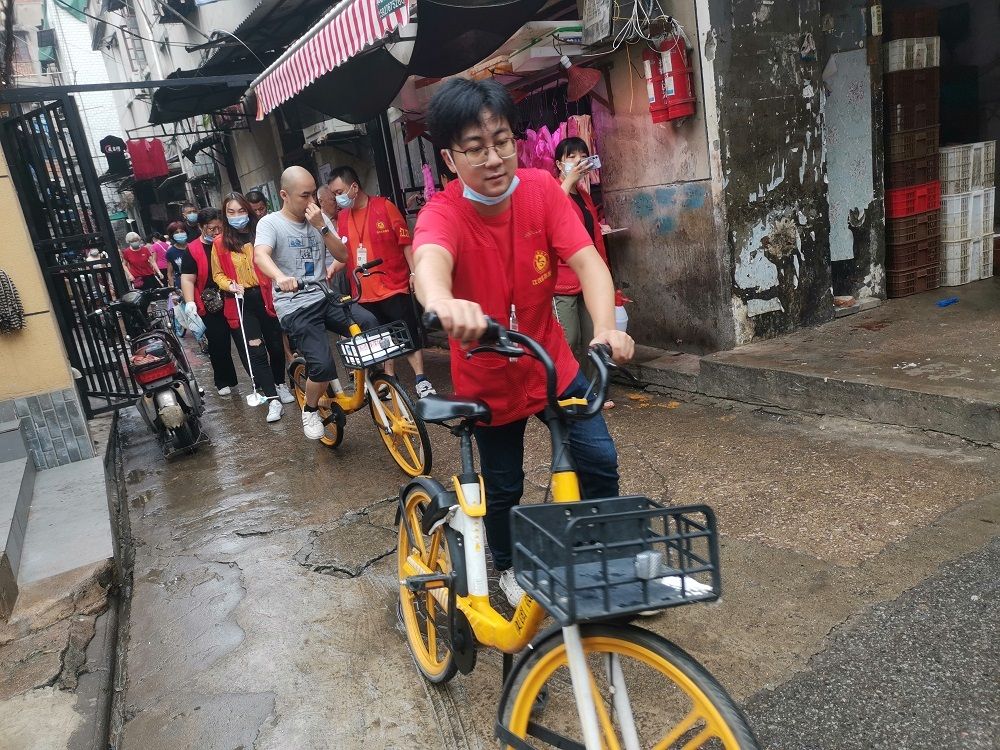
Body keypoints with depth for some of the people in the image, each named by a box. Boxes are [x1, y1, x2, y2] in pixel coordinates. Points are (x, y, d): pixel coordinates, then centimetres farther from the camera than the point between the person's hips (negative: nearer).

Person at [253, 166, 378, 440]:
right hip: (296, 307, -4)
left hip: (326, 298, 5)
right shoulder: (270, 223, -5)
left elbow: (343, 255, 2)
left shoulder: (318, 219, 10)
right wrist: (280, 277, -46)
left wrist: (321, 227, -12)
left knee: (371, 327, -22)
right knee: (323, 366, -20)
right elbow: (260, 255, -25)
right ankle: (310, 410, 12)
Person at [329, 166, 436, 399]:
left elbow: (405, 242, -6)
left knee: (409, 335, -1)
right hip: (364, 292, 5)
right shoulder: (342, 218, 6)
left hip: (394, 286, -4)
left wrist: (414, 272, -10)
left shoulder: (384, 206, -7)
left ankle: (421, 380, 6)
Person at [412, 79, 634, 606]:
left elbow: (586, 259, -26)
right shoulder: (443, 213, -23)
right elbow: (429, 258, -47)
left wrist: (605, 326, -46)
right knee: (503, 487, 11)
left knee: (599, 460, -2)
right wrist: (441, 300, -72)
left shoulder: (542, 190, -14)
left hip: (553, 365, 2)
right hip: (488, 380, -2)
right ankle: (508, 567, 41)